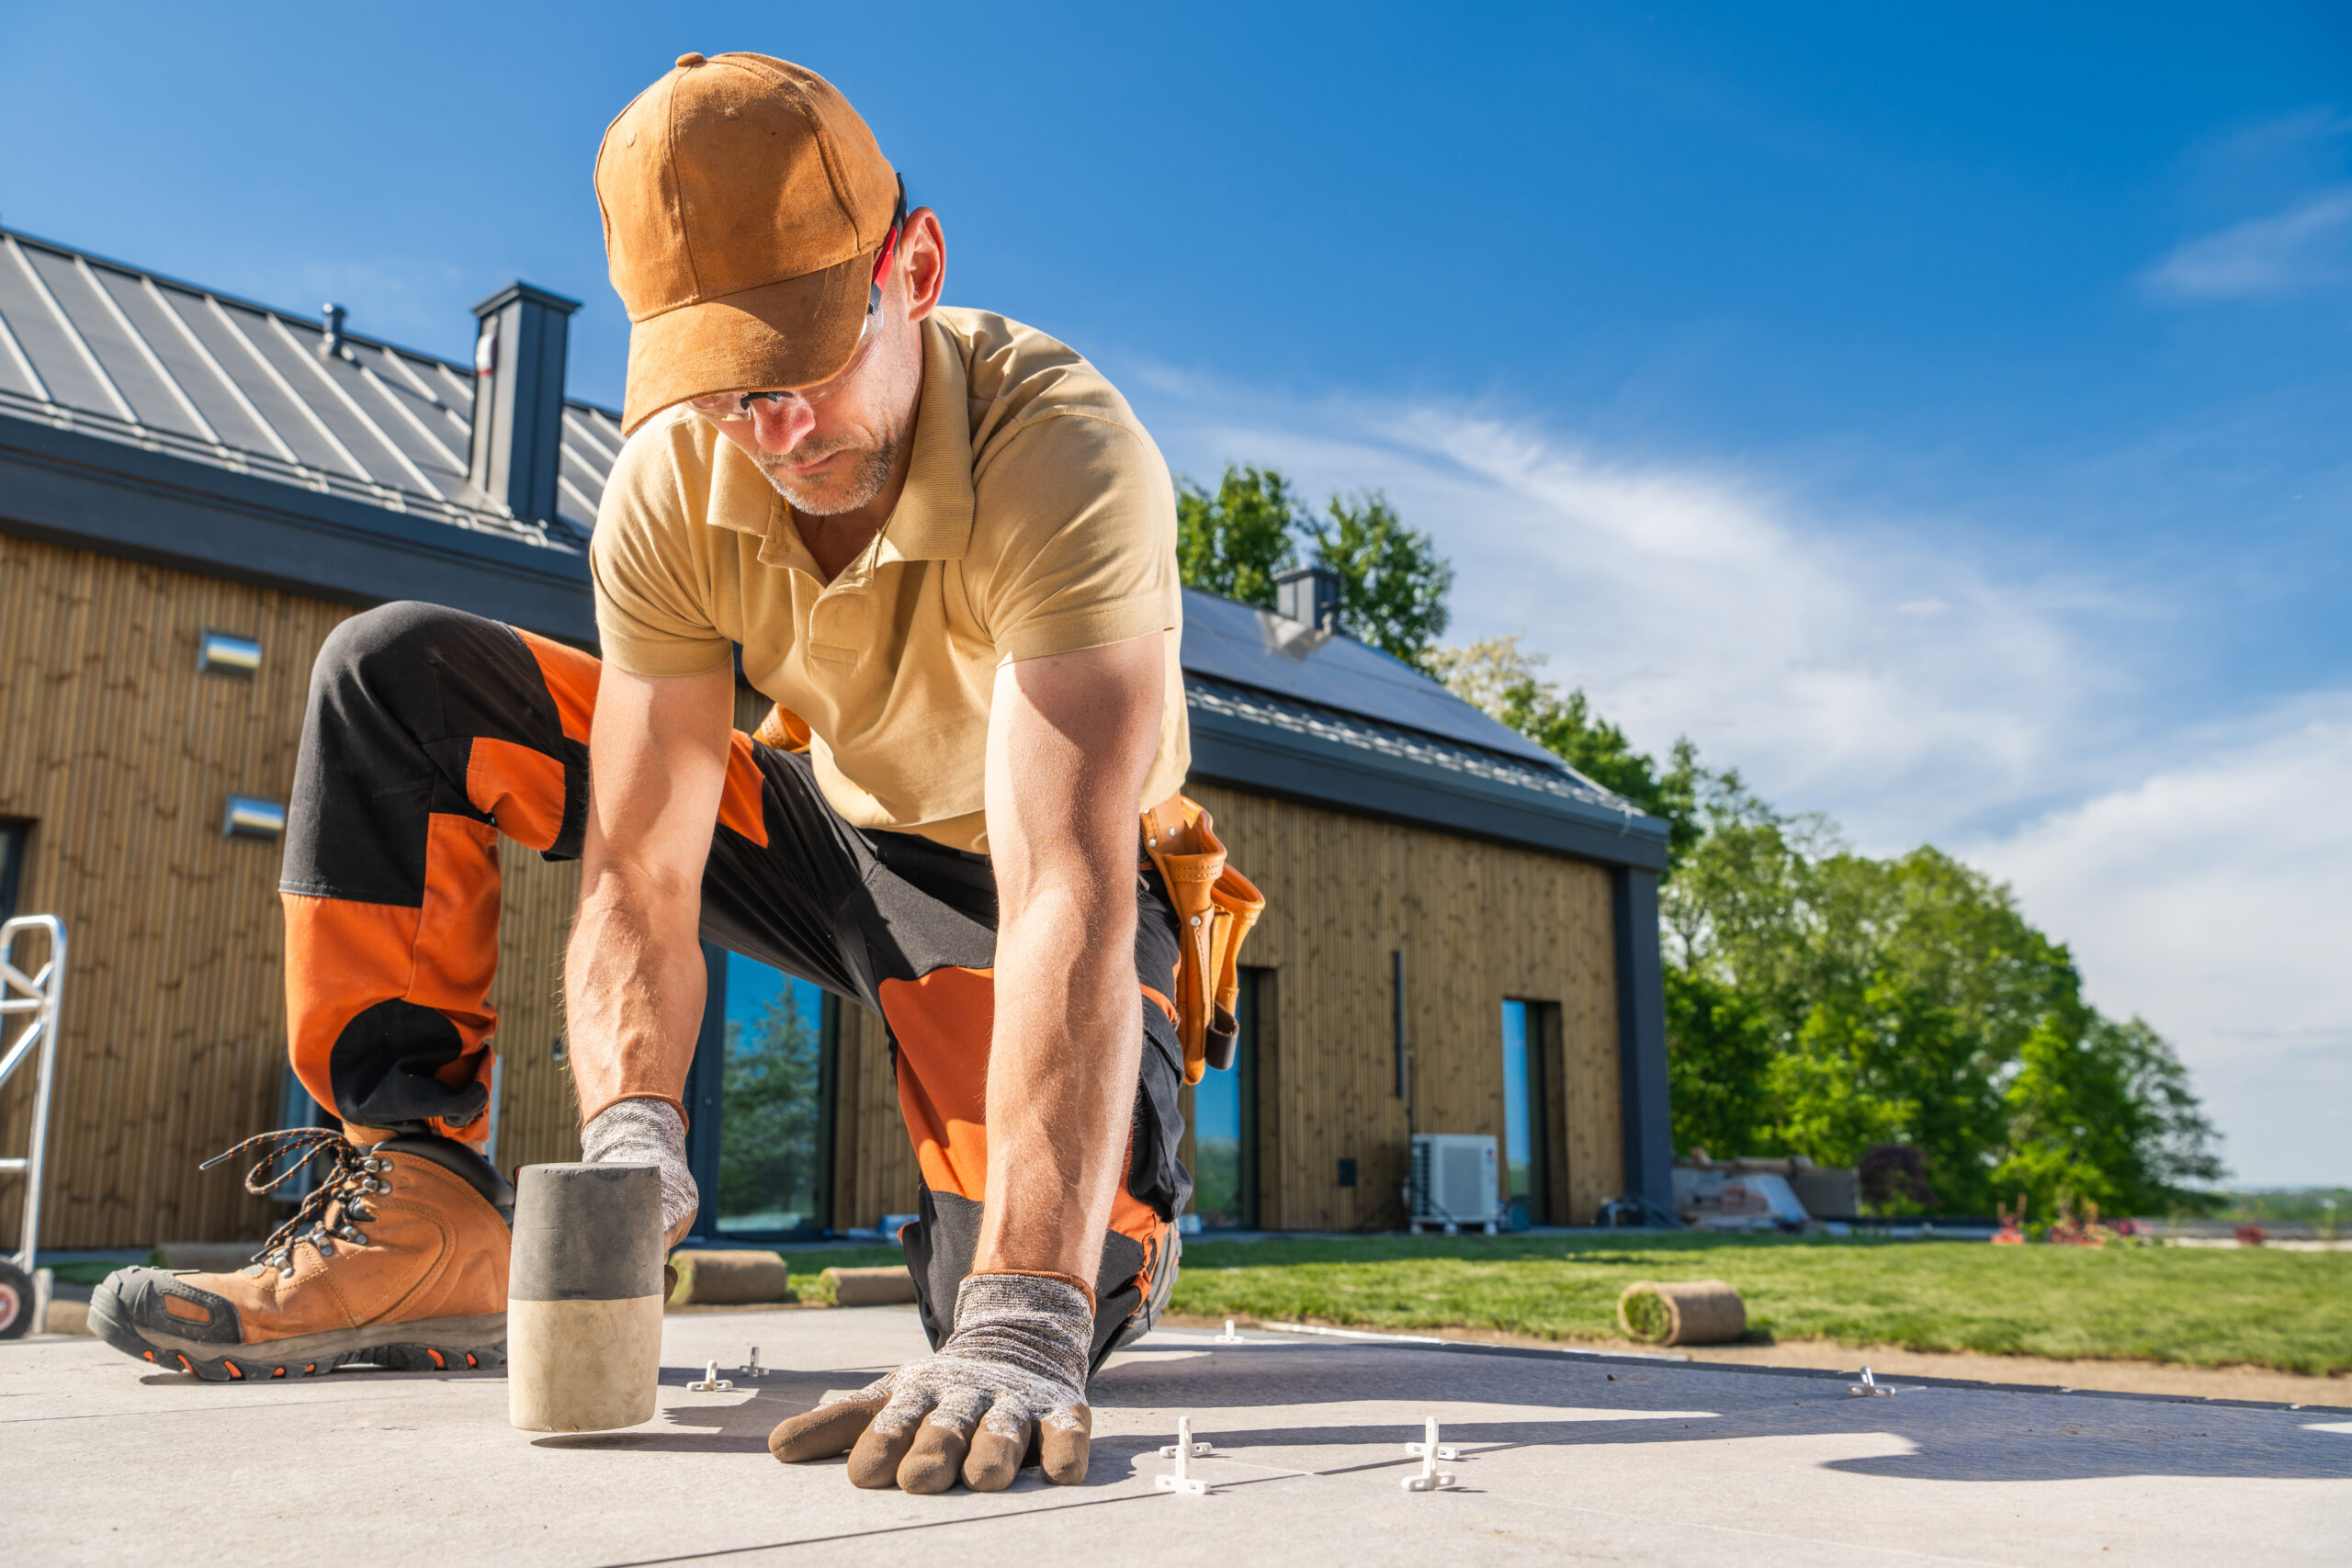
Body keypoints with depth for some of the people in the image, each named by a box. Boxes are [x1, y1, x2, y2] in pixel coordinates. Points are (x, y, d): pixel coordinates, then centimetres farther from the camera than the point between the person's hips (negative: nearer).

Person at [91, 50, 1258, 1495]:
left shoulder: (1063, 446, -33)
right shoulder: (676, 483, -18)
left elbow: (1072, 897, -44)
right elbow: (639, 882, -19)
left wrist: (1025, 1320, -52)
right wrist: (631, 1126, -38)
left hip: (1017, 878, -4)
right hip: (833, 830, 4)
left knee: (1059, 1304, -28)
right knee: (396, 677, -8)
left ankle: (1121, 1210, 13)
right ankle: (417, 1223, -7)